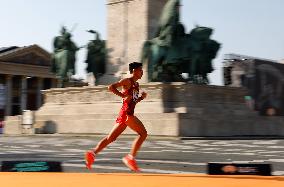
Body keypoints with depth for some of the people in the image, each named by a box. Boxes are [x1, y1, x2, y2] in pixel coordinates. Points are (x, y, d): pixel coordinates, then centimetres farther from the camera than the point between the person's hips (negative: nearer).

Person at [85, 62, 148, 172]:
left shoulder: (136, 84, 21)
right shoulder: (127, 81, -5)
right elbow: (111, 87, -14)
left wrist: (141, 97, 12)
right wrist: (123, 95, -18)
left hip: (129, 114, 9)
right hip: (126, 113, -9)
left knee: (111, 138, 9)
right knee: (143, 133, -13)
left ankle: (93, 153, 9)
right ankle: (130, 157, -14)